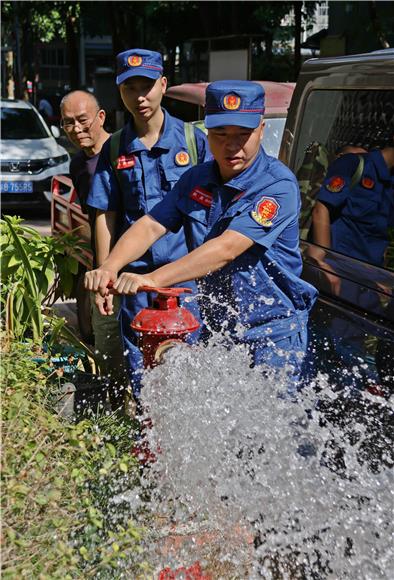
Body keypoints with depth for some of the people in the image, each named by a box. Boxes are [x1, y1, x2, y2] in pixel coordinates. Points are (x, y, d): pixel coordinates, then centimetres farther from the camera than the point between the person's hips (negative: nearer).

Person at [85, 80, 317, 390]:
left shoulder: (278, 186, -19)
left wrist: (152, 279, -36)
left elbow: (226, 249, -29)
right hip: (217, 327, 6)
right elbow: (150, 225, -3)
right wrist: (109, 267, -22)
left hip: (274, 332, -6)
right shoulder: (196, 179, 4)